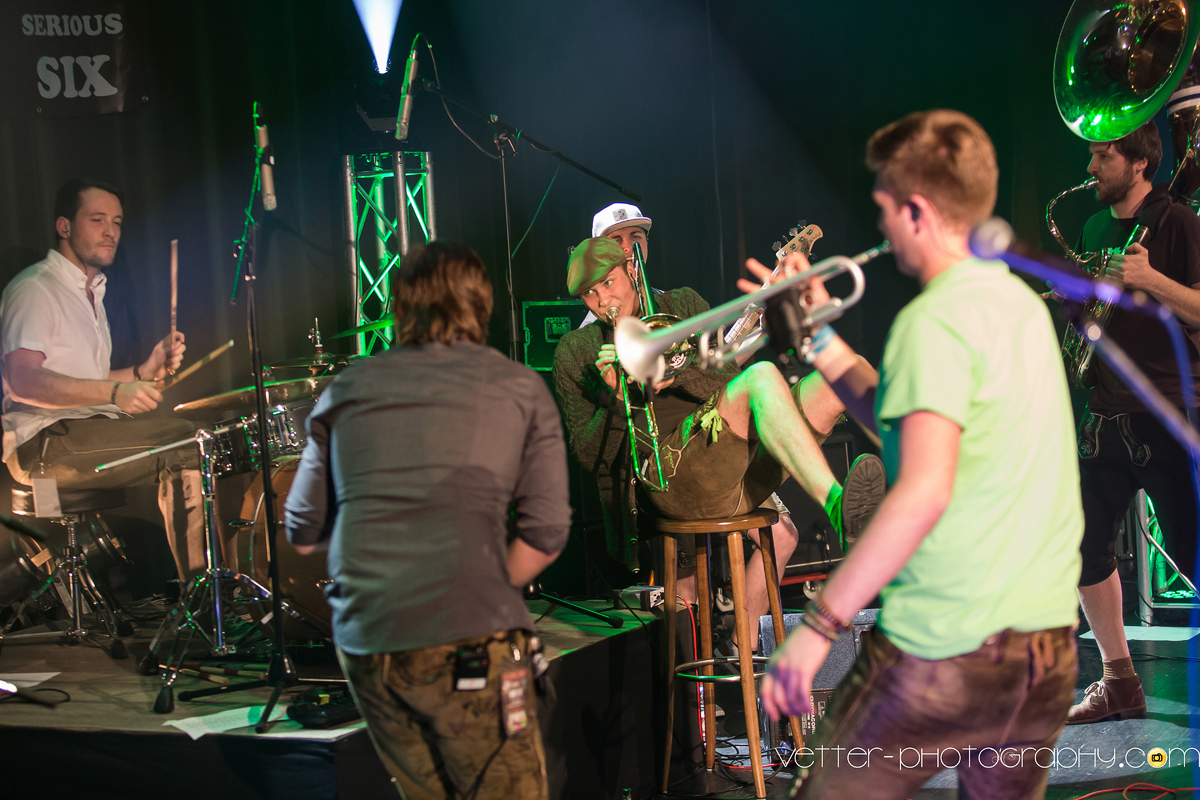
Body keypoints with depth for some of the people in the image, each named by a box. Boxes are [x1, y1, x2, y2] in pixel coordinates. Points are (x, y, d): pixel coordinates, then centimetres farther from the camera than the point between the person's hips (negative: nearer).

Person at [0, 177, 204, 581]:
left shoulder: (91, 294, 24)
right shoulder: (35, 288, -9)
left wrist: (144, 371, 6)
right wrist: (114, 392, -31)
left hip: (87, 434, 10)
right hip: (43, 443, -10)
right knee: (184, 441, -23)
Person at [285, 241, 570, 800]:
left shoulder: (346, 391, 13)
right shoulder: (520, 389, 7)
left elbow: (303, 533, 16)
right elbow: (545, 534, 0)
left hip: (363, 644, 4)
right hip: (468, 645, -4)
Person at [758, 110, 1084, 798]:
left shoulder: (935, 320, -14)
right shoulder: (1020, 300, 12)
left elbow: (925, 489, -26)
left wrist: (819, 625, -23)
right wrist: (821, 340, 23)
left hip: (944, 647, -8)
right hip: (1049, 650, 8)